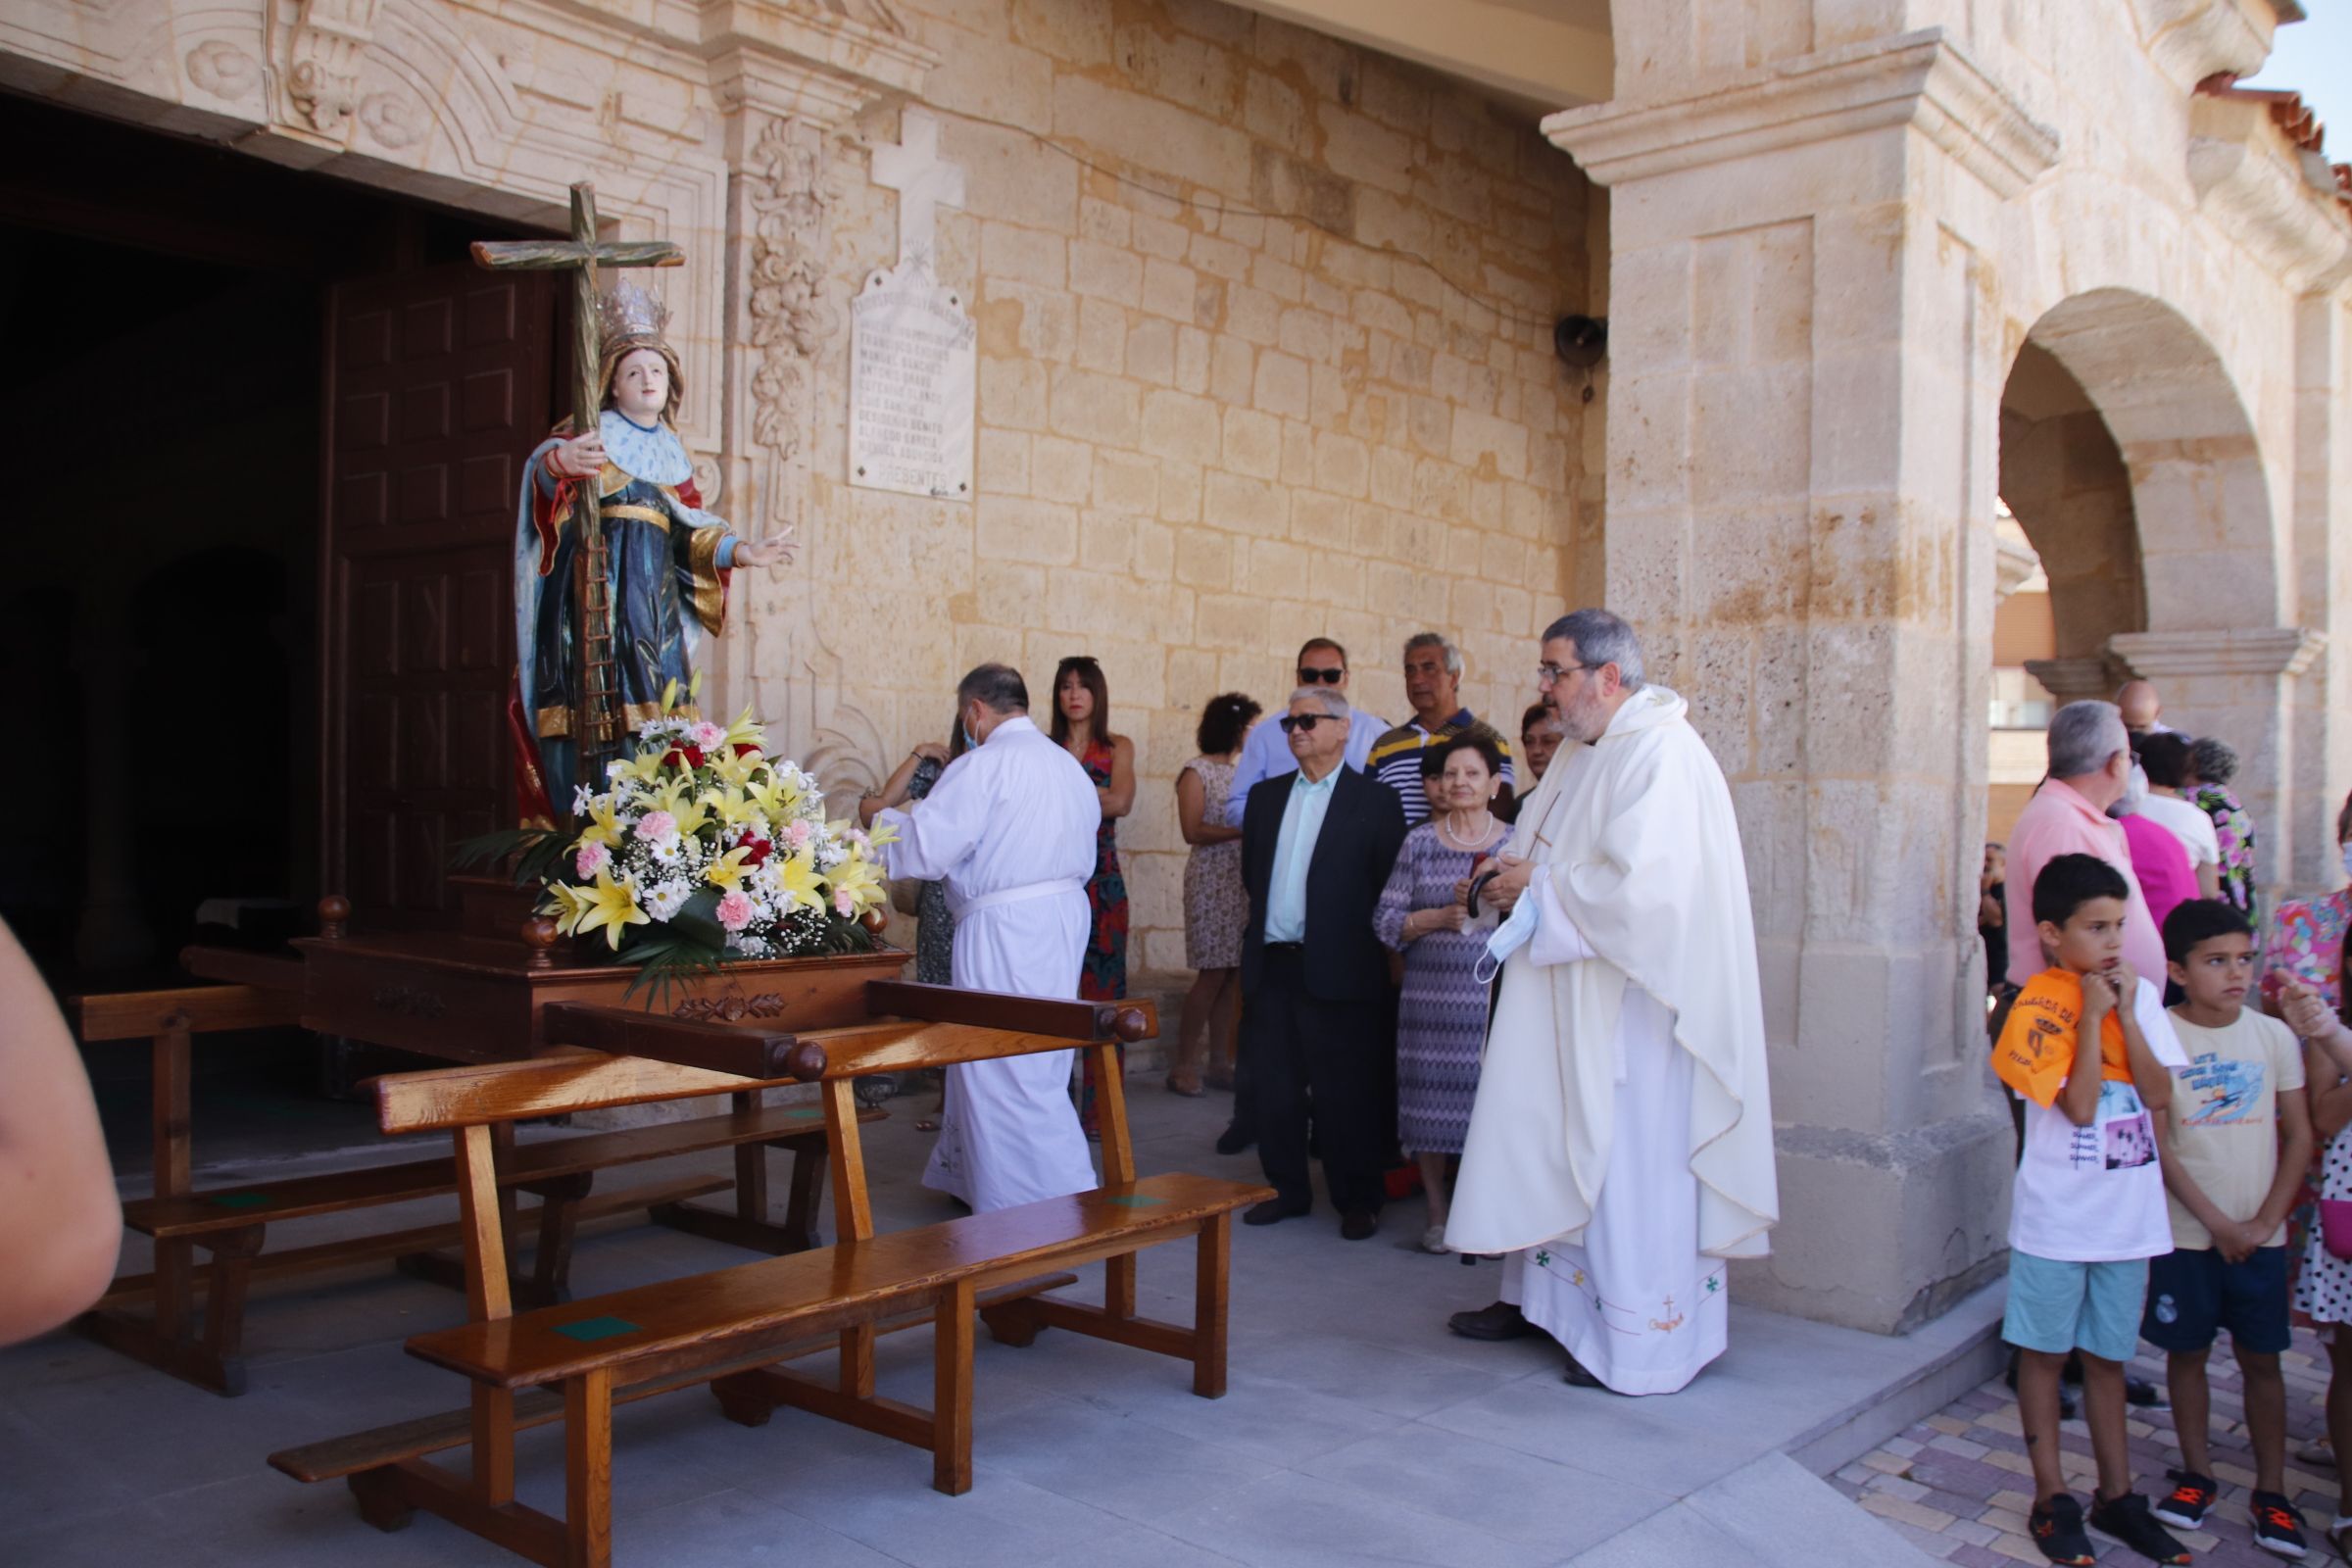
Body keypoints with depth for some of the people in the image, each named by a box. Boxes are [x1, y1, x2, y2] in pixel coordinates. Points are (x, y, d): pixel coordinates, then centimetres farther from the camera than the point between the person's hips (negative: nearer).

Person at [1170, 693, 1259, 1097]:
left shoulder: (1242, 773, 15)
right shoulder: (1196, 772, -3)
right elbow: (1192, 830, -12)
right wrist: (1243, 829, -17)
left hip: (1244, 881, 6)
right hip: (1212, 882, -6)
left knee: (1231, 974, 4)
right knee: (1213, 974, -8)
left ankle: (1220, 1063, 10)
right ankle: (1184, 1066, 0)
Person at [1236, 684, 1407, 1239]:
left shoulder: (1375, 801, -2)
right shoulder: (1266, 796, 14)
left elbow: (1388, 884, -5)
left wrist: (1349, 935, -5)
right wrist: (1264, 922, 10)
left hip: (1335, 970, -5)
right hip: (1270, 965, 5)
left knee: (1343, 1092, 2)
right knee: (1273, 1086, 10)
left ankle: (1358, 1200, 14)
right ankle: (1287, 1189, 23)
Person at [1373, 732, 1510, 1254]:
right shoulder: (1419, 842, 6)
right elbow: (1385, 919, 2)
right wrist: (1439, 918, -11)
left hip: (1495, 993, 0)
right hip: (1431, 993, 1)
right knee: (1431, 1104, 3)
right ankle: (1437, 1215, 18)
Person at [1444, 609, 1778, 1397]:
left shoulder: (1664, 756, -19)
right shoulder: (1579, 753, 12)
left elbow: (1641, 885, -28)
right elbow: (1551, 853, 22)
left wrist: (1539, 886, -16)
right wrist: (1509, 871, 1)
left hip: (1631, 1003, -9)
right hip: (1566, 1001, 10)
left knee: (1630, 1161, 0)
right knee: (1552, 1147, 16)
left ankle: (1644, 1340, 12)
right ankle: (1542, 1295, 30)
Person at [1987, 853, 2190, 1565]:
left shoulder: (2139, 994, 2)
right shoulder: (2038, 1007, -12)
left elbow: (2159, 1095, -6)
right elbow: (2079, 1107, -19)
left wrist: (2126, 1013, -13)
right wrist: (2092, 1014, -17)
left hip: (2127, 1213, 4)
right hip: (2057, 1218, -4)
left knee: (2108, 1355, 17)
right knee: (2046, 1352, 7)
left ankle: (2117, 1494, 28)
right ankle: (2052, 1499, 18)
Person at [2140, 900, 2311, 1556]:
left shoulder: (2274, 1036, 0)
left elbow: (2299, 1136, 2)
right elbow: (2157, 1143, -9)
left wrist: (2264, 1221, -6)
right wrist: (2217, 1223, -11)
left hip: (2260, 1236, 2)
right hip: (2185, 1234, -2)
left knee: (2261, 1359, 8)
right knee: (2187, 1352, 9)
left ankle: (2272, 1490, 20)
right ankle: (2196, 1476, 24)